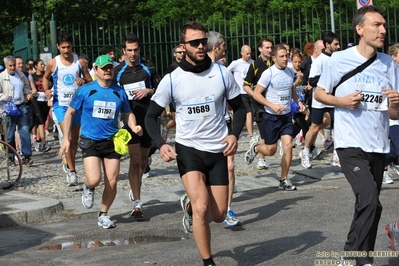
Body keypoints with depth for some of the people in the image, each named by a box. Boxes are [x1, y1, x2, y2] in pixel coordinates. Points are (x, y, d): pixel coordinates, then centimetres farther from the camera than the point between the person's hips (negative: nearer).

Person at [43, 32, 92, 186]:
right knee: (68, 137, -17)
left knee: (74, 138, 11)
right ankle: (72, 171, -13)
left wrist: (84, 81, -14)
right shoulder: (52, 63, -1)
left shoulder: (80, 62, 1)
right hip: (60, 104, -2)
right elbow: (45, 77, 17)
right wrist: (46, 90, -2)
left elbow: (90, 80, 9)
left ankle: (69, 165, 30)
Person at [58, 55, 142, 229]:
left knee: (111, 183, 2)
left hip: (112, 141, 3)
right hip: (90, 141, -3)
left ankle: (103, 215, 23)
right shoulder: (85, 90, -5)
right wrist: (66, 138, -1)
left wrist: (134, 126, -7)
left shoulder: (119, 92, 3)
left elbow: (128, 114, 15)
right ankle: (88, 188, 19)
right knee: (94, 180, -18)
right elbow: (69, 113, 3)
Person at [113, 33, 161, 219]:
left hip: (148, 118, 2)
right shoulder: (118, 71, 2)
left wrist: (148, 91, -12)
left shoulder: (149, 68, 3)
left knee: (144, 159, 14)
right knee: (135, 159, -11)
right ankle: (137, 203, -11)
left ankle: (135, 188, 41)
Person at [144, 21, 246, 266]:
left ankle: (189, 205, 41)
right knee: (202, 208, -20)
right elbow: (151, 116, 1)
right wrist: (161, 144, -16)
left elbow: (239, 107, 7)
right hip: (188, 149, -2)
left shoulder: (222, 73, -4)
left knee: (218, 215, 6)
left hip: (217, 151, 2)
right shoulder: (172, 80, -7)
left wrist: (234, 135, -11)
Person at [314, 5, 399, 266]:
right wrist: (342, 101, -13)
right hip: (351, 144, -5)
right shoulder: (339, 60, -6)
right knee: (370, 202, -20)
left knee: (370, 205, 13)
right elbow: (319, 93, 5)